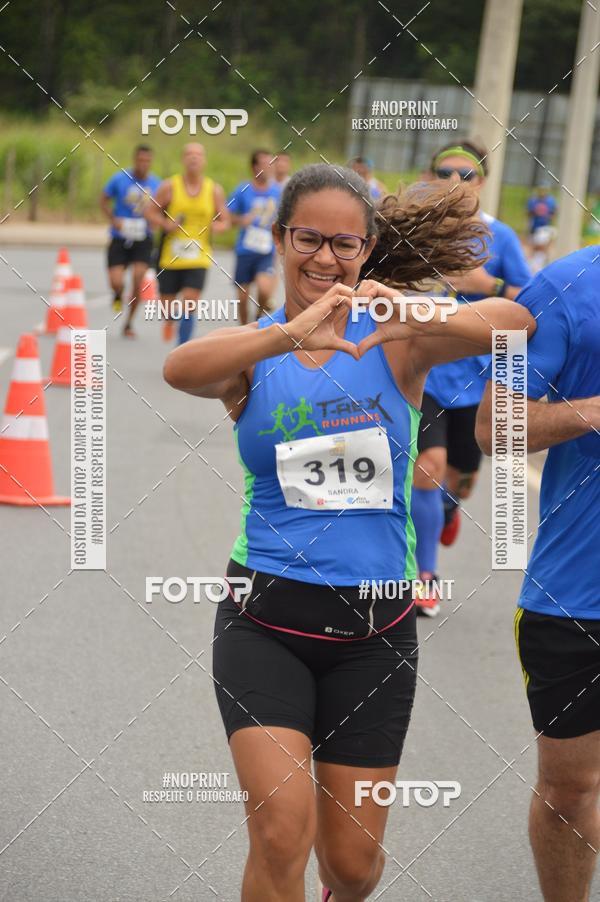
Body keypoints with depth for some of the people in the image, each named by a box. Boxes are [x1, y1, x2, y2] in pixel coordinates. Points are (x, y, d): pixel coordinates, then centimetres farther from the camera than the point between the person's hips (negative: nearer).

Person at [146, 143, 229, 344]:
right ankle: (169, 319, 47)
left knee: (189, 305, -12)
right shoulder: (169, 186, -2)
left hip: (198, 259, 0)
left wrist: (217, 226, -12)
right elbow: (152, 212, 4)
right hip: (170, 257, 0)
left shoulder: (214, 190, 2)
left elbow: (224, 221, 11)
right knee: (167, 301, 10)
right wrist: (165, 224, -15)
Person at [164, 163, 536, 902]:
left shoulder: (395, 343, -2)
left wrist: (419, 321, -39)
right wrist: (291, 335, -43)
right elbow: (180, 370, -26)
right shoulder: (252, 353, -2)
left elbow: (514, 321, -20)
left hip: (374, 626, 1)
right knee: (283, 833, -20)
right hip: (266, 619, -1)